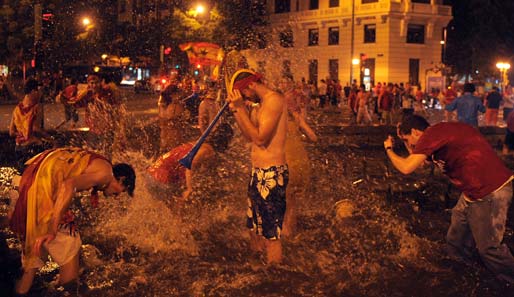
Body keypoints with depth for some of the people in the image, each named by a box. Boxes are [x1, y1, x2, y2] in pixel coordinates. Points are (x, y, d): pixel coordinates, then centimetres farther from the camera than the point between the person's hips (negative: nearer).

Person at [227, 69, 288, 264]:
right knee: (255, 229, 19)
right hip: (258, 173, 10)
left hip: (271, 174, -10)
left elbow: (260, 138, -20)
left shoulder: (274, 100, -14)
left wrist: (241, 109, -15)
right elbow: (250, 136, 16)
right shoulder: (260, 105, 16)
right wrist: (236, 110, 8)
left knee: (271, 234, -6)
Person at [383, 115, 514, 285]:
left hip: (489, 193, -10)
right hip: (475, 190, 10)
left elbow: (407, 167, -17)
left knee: (488, 248, 3)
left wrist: (389, 149, 0)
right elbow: (417, 160, 29)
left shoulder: (432, 133, -16)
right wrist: (404, 137, 22)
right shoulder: (440, 133, 15)